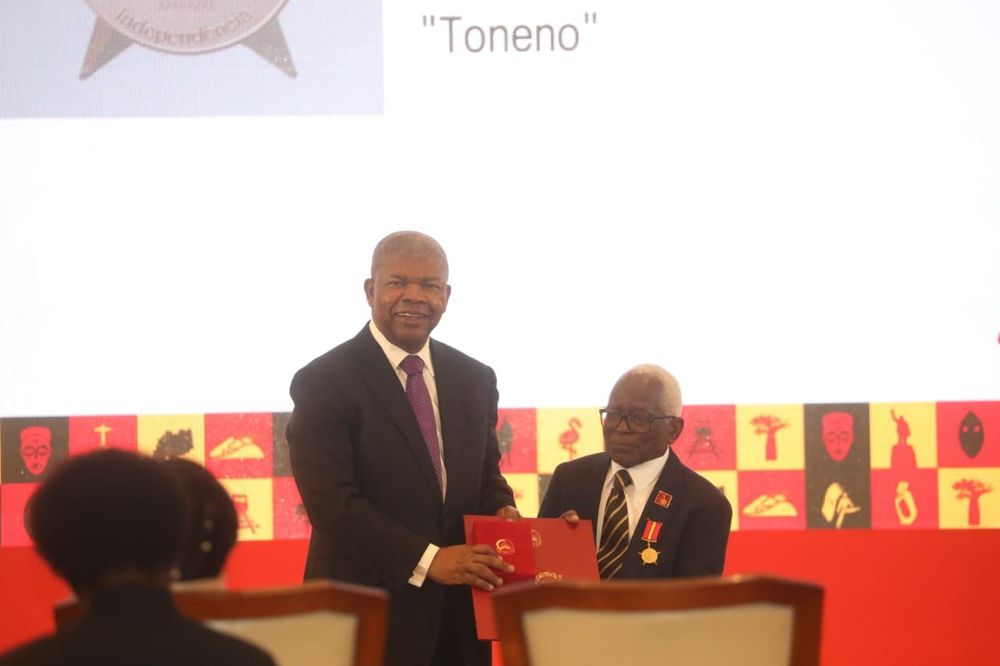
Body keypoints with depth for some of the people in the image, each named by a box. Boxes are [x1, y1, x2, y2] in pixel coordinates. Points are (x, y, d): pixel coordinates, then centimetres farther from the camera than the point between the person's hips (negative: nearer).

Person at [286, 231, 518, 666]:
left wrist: (502, 512, -6)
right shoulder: (323, 382, -7)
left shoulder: (475, 380, 12)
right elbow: (331, 504, -16)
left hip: (459, 620, 5)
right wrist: (427, 560, -24)